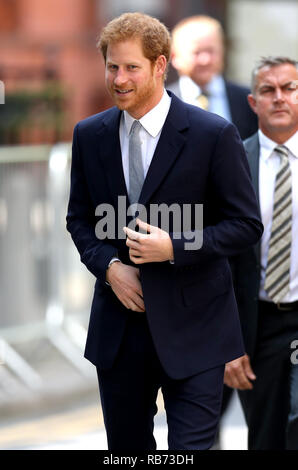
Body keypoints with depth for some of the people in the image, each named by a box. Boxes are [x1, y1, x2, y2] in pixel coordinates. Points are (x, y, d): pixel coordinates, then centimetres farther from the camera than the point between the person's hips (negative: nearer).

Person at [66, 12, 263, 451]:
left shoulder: (214, 134, -9)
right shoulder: (89, 135, 5)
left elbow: (246, 224, -6)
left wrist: (175, 247, -19)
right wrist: (109, 266, -6)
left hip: (191, 326, -4)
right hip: (117, 327, 4)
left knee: (191, 448, -6)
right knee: (125, 445, 15)